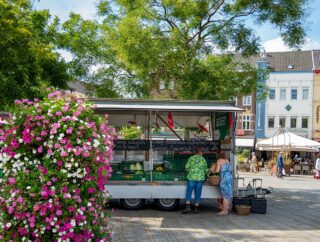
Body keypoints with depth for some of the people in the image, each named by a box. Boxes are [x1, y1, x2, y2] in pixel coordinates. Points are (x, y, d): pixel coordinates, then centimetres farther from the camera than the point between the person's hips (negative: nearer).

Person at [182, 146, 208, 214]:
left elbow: (187, 167, 1)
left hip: (191, 177, -1)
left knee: (189, 192, 2)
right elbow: (206, 170, 13)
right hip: (200, 178, 1)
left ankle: (188, 206, -8)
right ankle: (196, 208, 8)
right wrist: (204, 174, 34)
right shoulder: (203, 159, 7)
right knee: (197, 193, 6)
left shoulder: (191, 158, 2)